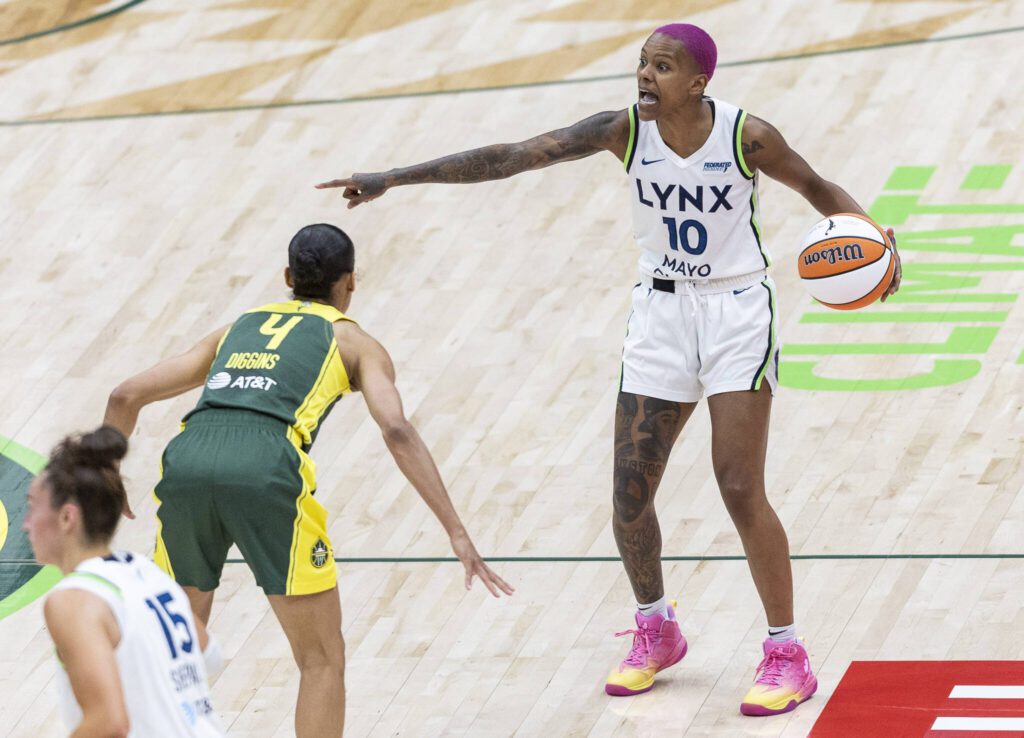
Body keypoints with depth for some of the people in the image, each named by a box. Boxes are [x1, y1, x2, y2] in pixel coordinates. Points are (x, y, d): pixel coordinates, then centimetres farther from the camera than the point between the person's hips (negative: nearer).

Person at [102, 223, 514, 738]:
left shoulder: (238, 328, 34)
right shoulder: (353, 342, 22)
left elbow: (126, 396, 31)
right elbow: (396, 430, 4)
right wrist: (458, 534, 1)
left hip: (187, 460, 4)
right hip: (265, 472, -4)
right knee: (323, 661, 8)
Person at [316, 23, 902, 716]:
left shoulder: (747, 136, -17)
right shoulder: (625, 130, -12)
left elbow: (821, 190, 0)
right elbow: (512, 157, -16)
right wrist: (392, 178, -22)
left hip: (737, 311, -4)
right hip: (661, 312, 4)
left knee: (740, 489, -11)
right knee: (630, 494, 3)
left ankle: (787, 655, 3)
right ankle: (656, 632, 28)